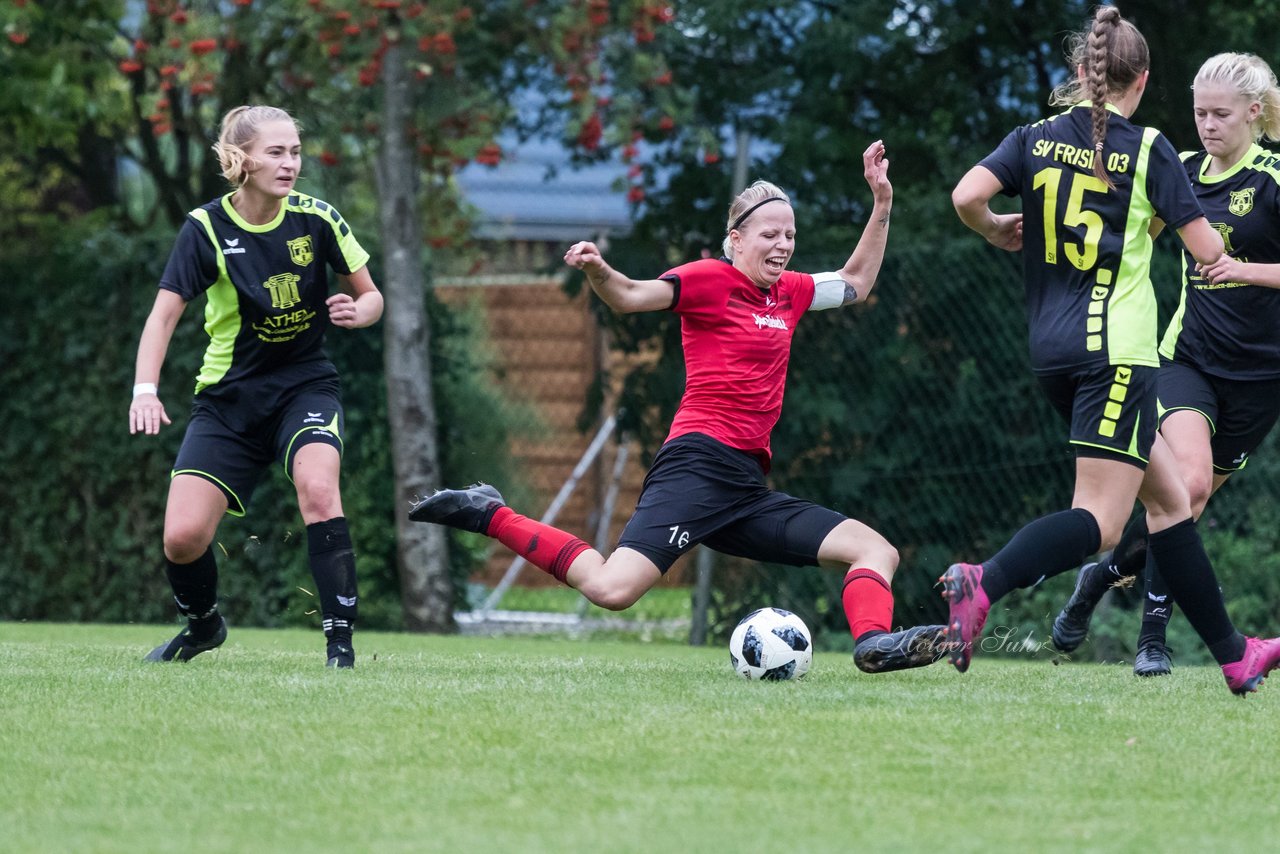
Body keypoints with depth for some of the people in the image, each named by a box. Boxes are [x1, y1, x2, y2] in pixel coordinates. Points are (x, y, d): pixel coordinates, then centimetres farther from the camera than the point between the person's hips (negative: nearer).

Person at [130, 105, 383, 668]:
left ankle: (341, 643, -26)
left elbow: (369, 296, 3)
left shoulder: (316, 219, -8)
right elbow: (164, 314, -12)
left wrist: (356, 311, -21)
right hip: (228, 396, 1)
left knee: (317, 488, -32)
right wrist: (145, 390, -27)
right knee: (183, 537, -10)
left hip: (305, 384, 0)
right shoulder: (206, 229, -11)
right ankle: (203, 626, 25)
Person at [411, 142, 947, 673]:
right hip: (698, 464, -8)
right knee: (611, 588, -26)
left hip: (746, 488, 8)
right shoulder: (711, 280, -1)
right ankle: (488, 516, -9)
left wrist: (882, 204, 31)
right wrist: (597, 271, -35)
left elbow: (857, 282, 39)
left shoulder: (790, 292, 21)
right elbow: (630, 296, -14)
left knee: (878, 552, 1)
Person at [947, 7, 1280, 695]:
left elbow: (966, 196, -8)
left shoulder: (1036, 139, 6)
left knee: (1168, 497, 14)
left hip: (1052, 351, 7)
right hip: (1116, 348, -7)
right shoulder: (1149, 149, -5)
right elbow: (1207, 251, -5)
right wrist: (1188, 223, 17)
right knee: (1100, 521, -10)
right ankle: (984, 584, -34)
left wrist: (997, 231, 12)